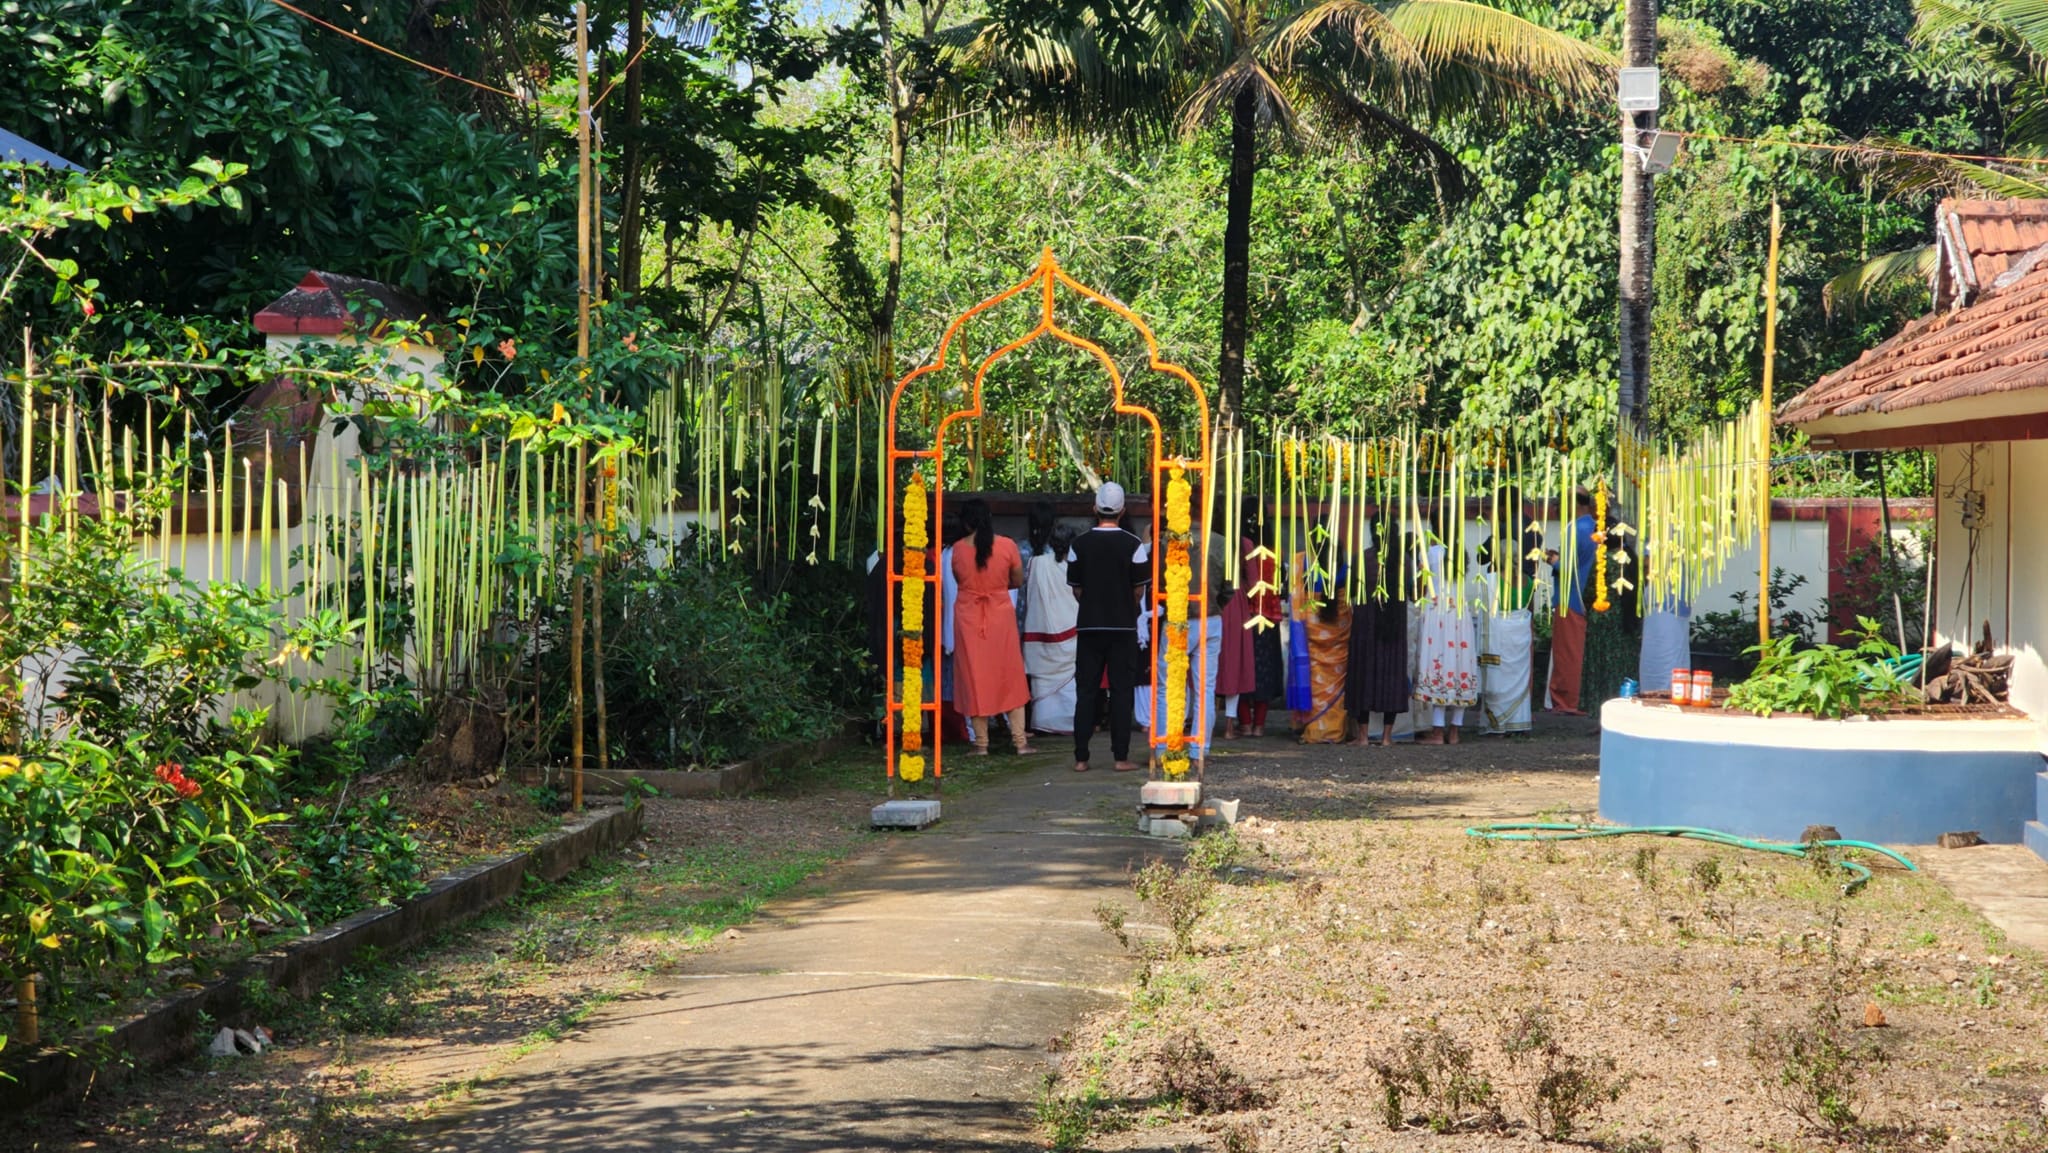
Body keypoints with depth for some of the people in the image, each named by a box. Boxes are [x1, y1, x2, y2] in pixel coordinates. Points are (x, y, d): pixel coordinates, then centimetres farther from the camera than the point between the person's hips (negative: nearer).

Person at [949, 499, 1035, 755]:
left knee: (974, 678, 7)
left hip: (968, 617, 0)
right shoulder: (1007, 545, -7)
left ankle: (981, 743, 8)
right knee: (1010, 678, 8)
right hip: (1001, 616, 0)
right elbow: (1018, 580, 3)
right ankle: (1020, 741, 6)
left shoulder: (957, 549, -6)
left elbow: (958, 580, 5)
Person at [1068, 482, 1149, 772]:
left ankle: (1081, 758, 4)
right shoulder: (1133, 544, -6)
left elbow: (1076, 588, 5)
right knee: (1121, 691, 3)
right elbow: (1139, 588, -1)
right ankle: (1121, 757, 2)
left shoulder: (1079, 544, -1)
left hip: (1088, 625, 2)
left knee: (1086, 691, 5)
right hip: (1123, 627, -1)